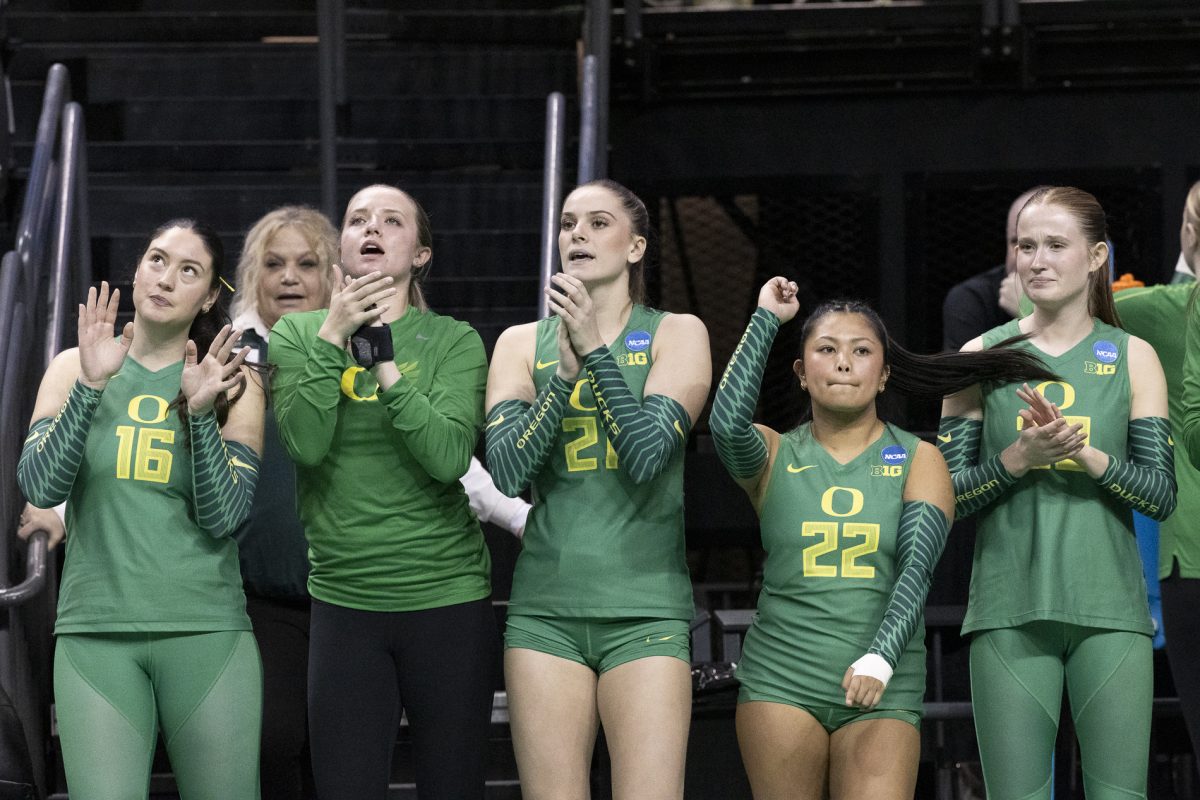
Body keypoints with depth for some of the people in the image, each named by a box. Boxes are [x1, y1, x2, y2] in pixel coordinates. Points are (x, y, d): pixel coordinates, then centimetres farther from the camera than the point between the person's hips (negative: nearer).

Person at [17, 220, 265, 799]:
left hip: (206, 631, 0)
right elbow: (40, 488, -6)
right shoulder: (73, 368, 7)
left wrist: (201, 409, -15)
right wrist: (92, 385, -14)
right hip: (95, 633, 0)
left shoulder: (233, 383, 6)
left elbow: (224, 516, -4)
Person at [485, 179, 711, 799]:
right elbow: (507, 470, -4)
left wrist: (595, 351, -16)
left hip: (643, 608, -2)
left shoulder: (677, 334, 4)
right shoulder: (522, 344, 10)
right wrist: (566, 369, -13)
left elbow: (648, 456, -11)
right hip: (546, 608, 2)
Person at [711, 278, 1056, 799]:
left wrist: (879, 658, -23)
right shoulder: (776, 456, 8)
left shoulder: (919, 461, 6)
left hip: (882, 691, -1)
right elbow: (727, 422, -15)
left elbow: (917, 568, -7)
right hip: (779, 684, 1)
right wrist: (767, 319, -7)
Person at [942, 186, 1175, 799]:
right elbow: (949, 492, 4)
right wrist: (1018, 457, -14)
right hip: (1009, 610, 0)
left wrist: (1086, 454, -14)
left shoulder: (1132, 358, 8)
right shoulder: (982, 356, 8)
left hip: (1109, 612, 0)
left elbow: (1161, 495, 1)